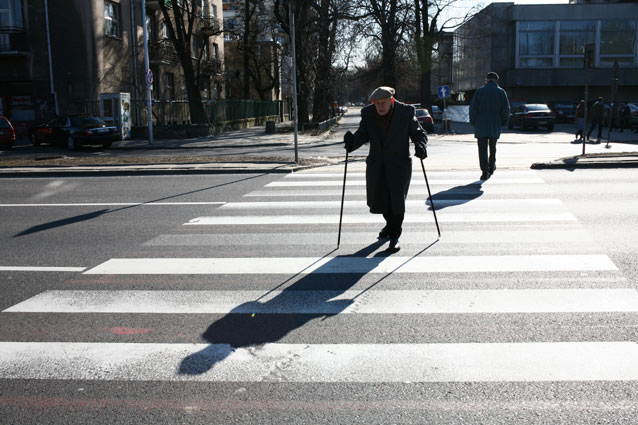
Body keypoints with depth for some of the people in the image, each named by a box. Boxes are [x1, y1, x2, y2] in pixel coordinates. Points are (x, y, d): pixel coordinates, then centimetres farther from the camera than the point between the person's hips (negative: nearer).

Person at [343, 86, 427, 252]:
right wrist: (352, 141, -28)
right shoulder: (368, 113, -2)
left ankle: (394, 237, -1)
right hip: (376, 165, 3)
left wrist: (420, 145, -24)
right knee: (378, 200, 10)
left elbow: (418, 133, -3)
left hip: (399, 164, -3)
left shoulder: (406, 112, -7)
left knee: (397, 199, -11)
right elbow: (362, 135, -6)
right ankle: (390, 224, 40)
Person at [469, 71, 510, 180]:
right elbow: (506, 109, -1)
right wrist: (503, 122, 10)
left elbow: (473, 107, -4)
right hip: (495, 126, 2)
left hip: (481, 125, -2)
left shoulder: (480, 91, -2)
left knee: (482, 148, -2)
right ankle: (491, 167, 33)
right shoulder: (501, 92, 1)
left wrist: (473, 121, 5)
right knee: (492, 147, 20)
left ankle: (485, 171, -10)